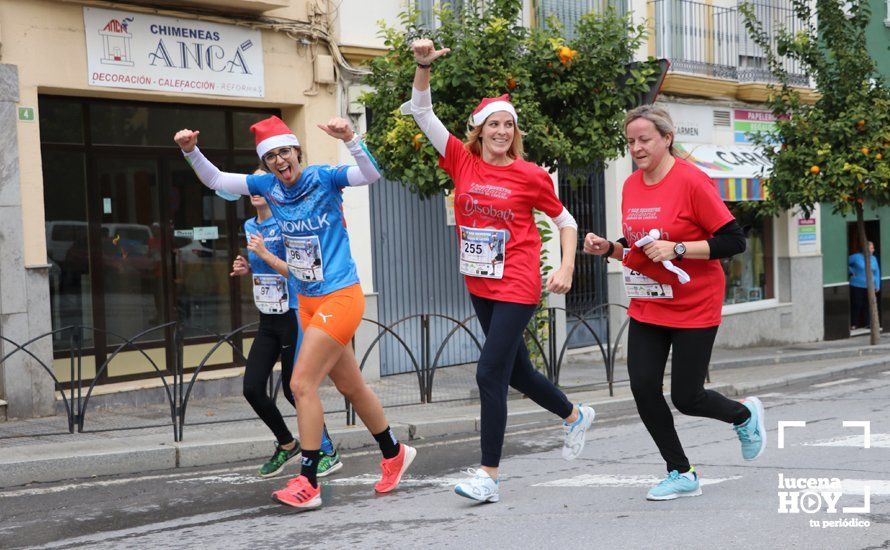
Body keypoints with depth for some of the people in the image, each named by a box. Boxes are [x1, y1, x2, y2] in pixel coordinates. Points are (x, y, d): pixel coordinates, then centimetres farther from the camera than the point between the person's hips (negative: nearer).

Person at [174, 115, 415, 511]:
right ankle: (395, 454, 35)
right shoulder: (269, 186, 3)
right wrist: (191, 152, -8)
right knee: (350, 386, 16)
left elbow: (371, 174, -25)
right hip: (308, 301, 7)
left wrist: (349, 139, -40)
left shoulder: (324, 178, -12)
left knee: (302, 384, -12)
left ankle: (308, 484, -5)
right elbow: (215, 181, 8)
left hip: (340, 297, -7)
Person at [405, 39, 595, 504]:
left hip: (518, 285, -5)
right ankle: (574, 415, 45)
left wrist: (566, 268, -8)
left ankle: (489, 475, -5)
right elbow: (422, 112, -2)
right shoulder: (463, 161, 1)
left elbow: (565, 220, 4)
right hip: (480, 285, 5)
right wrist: (424, 67, -16)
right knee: (516, 371, 18)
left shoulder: (530, 176, -7)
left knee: (490, 373, -12)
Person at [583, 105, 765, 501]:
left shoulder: (691, 181, -15)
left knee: (686, 398, -3)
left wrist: (676, 249, -24)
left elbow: (734, 241, -17)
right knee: (643, 387, -5)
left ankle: (745, 415, 31)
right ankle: (681, 474, 12)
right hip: (646, 307, 6)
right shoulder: (631, 186, 4)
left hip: (694, 308, -6)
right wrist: (609, 248, -3)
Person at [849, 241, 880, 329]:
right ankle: (854, 324, 5)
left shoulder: (874, 259, 9)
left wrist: (877, 286, 8)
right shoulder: (856, 257, -5)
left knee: (868, 305, 3)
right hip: (857, 286, -4)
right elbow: (846, 263, 5)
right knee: (856, 305, -3)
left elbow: (877, 272, 12)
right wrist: (851, 272, -3)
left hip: (869, 286, 4)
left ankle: (867, 323, 13)